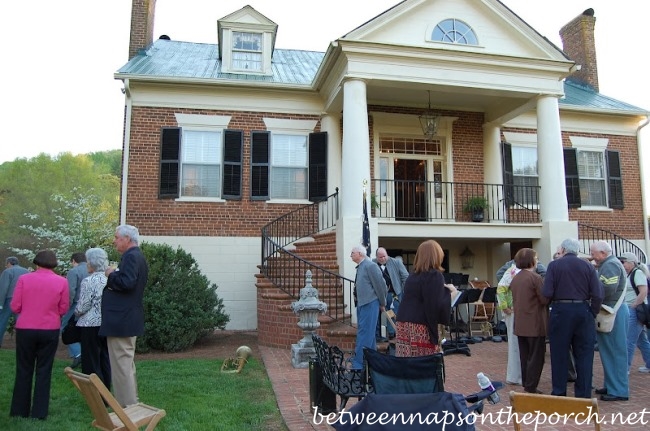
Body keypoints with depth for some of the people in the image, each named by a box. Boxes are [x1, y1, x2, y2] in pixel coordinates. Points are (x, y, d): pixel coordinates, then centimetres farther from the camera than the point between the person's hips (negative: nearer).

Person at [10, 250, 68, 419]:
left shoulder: (24, 279, -4)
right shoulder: (62, 281, -4)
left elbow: (15, 307, -2)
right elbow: (64, 309, -1)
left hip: (25, 329, 1)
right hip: (50, 331, 0)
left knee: (24, 370, 13)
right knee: (44, 371, 8)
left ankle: (20, 410, 20)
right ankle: (39, 412, 11)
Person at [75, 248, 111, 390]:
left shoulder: (88, 281, -13)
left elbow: (82, 307, -11)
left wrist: (76, 312, 8)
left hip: (91, 325, -6)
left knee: (91, 363, 4)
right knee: (105, 360, 14)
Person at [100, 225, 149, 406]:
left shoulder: (131, 257, -16)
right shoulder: (136, 256, 16)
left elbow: (126, 283, -29)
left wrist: (111, 275, -12)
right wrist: (114, 276, 6)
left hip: (121, 321, -11)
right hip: (127, 319, 11)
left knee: (121, 364, -4)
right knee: (126, 363, 19)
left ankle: (127, 407, 2)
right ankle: (131, 402, 30)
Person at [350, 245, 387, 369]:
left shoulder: (370, 265, -14)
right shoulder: (360, 267, 13)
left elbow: (380, 285, -14)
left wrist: (382, 304, -7)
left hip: (369, 304, -9)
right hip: (361, 303, 9)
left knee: (364, 333, -7)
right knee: (368, 333, 16)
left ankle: (358, 364, -3)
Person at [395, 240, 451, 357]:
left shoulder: (412, 275, 12)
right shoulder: (435, 275, -8)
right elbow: (437, 304, -15)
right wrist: (448, 291, 1)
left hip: (404, 324, 7)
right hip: (422, 327, -7)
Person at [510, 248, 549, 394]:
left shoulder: (515, 279, 9)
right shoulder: (535, 277, -15)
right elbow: (545, 299, -13)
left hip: (520, 324, 7)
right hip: (535, 324, -7)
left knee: (524, 357, 14)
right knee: (536, 357, 1)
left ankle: (526, 386, 22)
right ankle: (531, 388, 3)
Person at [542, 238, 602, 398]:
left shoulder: (554, 265, -4)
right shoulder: (588, 266, 3)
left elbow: (547, 293, -12)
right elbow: (598, 295, -4)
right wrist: (592, 314, 7)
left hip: (561, 311, -2)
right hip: (583, 311, 2)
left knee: (559, 355, 8)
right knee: (584, 355, 10)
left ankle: (559, 393, 15)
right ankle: (583, 395, 16)